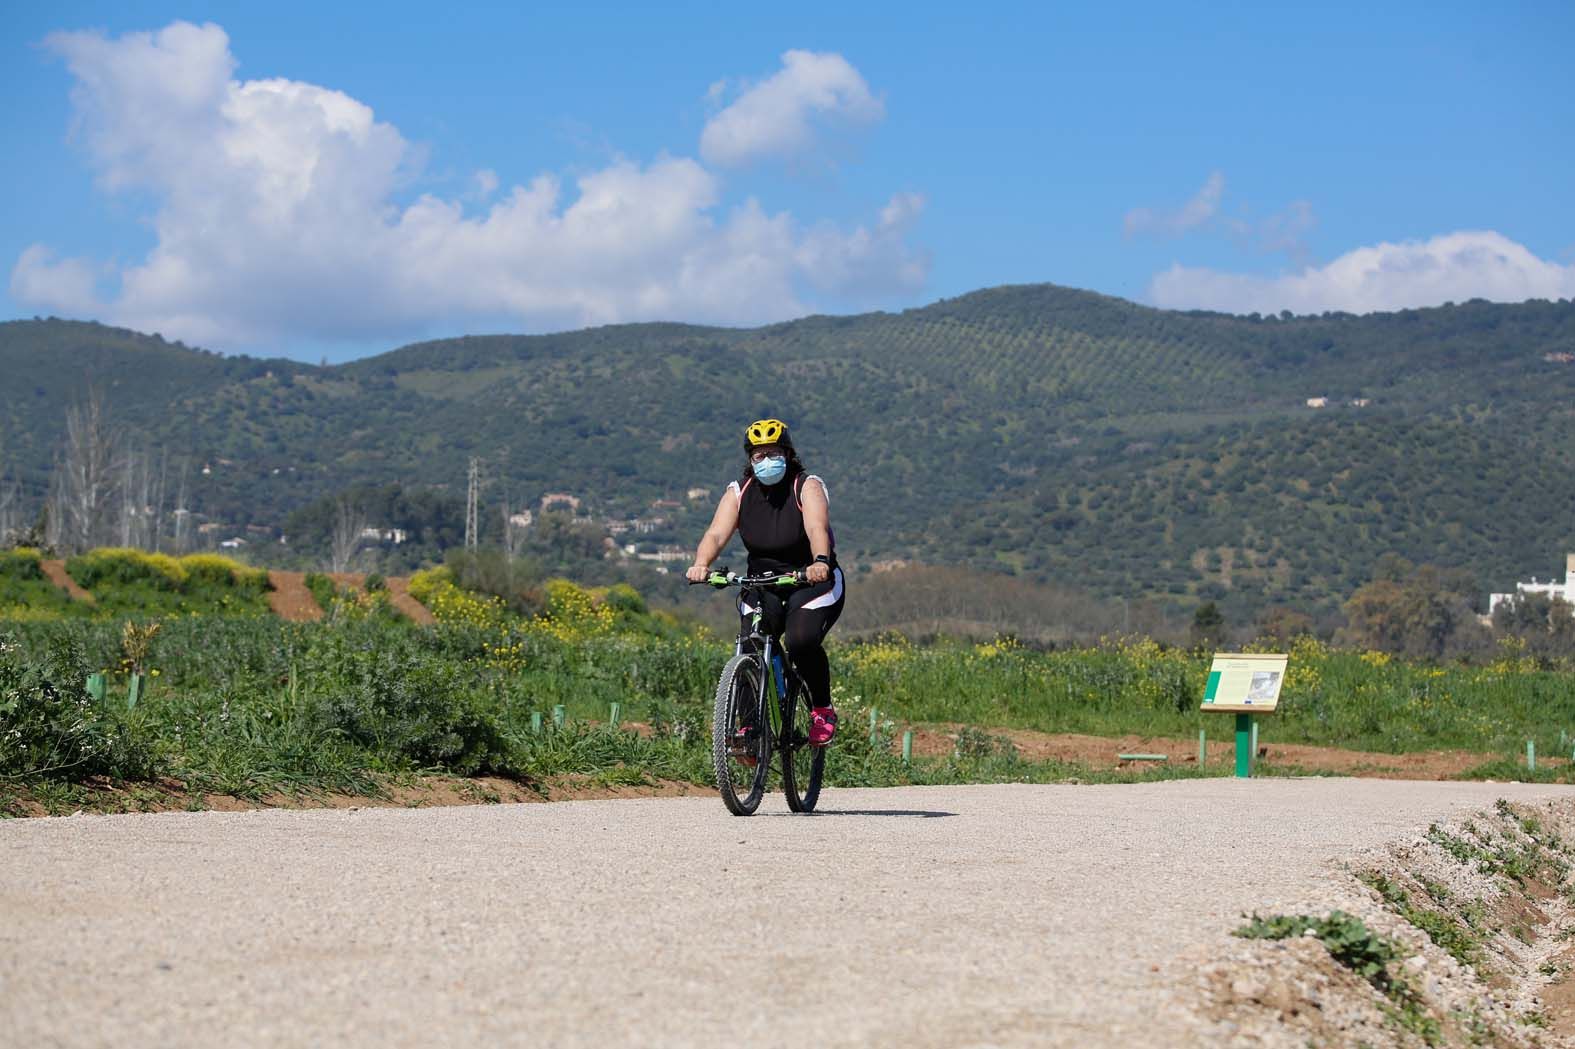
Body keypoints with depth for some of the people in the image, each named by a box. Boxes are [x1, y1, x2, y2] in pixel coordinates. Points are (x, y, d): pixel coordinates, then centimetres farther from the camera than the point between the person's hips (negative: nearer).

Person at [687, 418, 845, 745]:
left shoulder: (807, 486, -11)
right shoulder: (739, 492, -2)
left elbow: (817, 528, -30)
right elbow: (716, 533, -17)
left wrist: (820, 562, -52)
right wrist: (700, 565, -39)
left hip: (812, 582, -3)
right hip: (763, 584, 3)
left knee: (801, 641, -28)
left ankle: (823, 709, -5)